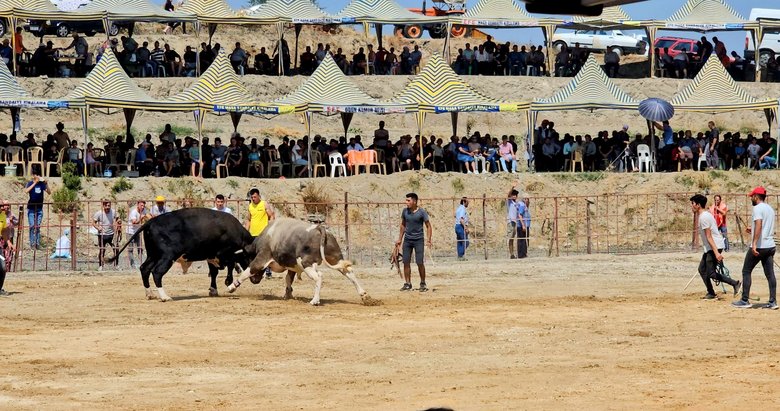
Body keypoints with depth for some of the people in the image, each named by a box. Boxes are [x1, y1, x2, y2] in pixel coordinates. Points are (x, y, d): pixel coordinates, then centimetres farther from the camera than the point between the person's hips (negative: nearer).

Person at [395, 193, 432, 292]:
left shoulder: (422, 212, -9)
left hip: (418, 240, -4)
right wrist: (400, 239, 16)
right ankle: (407, 284, 10)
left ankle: (423, 284, 8)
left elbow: (428, 226, -6)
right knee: (406, 262, 2)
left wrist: (429, 240, -15)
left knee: (420, 263, -5)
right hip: (407, 239, 4)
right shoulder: (405, 211, 4)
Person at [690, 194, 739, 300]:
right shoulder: (707, 214, 15)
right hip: (709, 248, 11)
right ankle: (711, 293, 19)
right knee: (702, 269, 15)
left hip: (714, 247, -11)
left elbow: (709, 237, -23)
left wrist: (716, 252, -27)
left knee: (711, 273, -11)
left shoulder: (703, 217, -17)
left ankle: (734, 283, -10)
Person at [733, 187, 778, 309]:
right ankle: (773, 301, 1)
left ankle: (745, 301, 0)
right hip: (770, 246, 8)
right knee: (770, 273, 6)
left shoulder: (758, 208, -10)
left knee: (746, 271, 1)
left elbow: (759, 225, -24)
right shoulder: (770, 209, 17)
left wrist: (754, 243, -30)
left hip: (759, 246, -8)